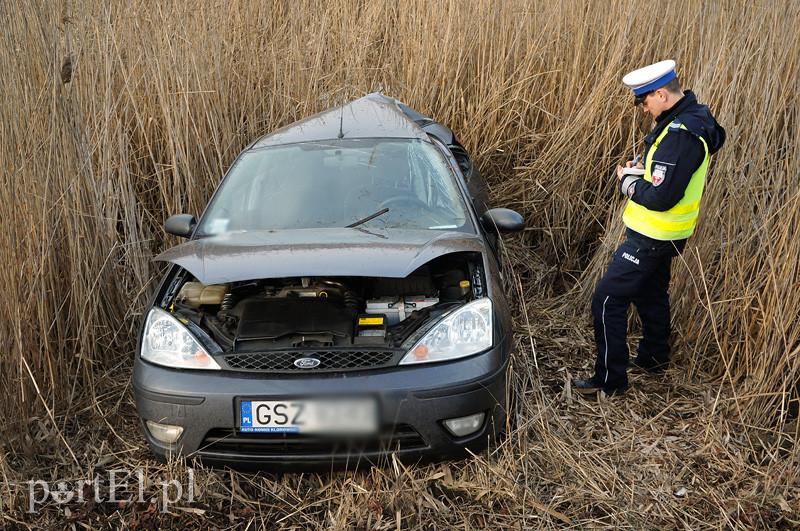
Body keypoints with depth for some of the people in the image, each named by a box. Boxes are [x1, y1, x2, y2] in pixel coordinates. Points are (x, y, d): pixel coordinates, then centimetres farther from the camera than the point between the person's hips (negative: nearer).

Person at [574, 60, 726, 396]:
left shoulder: (681, 134, -27)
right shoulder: (692, 117, 6)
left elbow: (660, 197, -29)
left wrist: (627, 181, -13)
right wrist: (642, 170, 1)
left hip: (652, 238, -11)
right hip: (662, 233, 11)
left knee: (607, 301, -5)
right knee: (650, 293, 26)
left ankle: (610, 380, 4)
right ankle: (653, 358, 44)